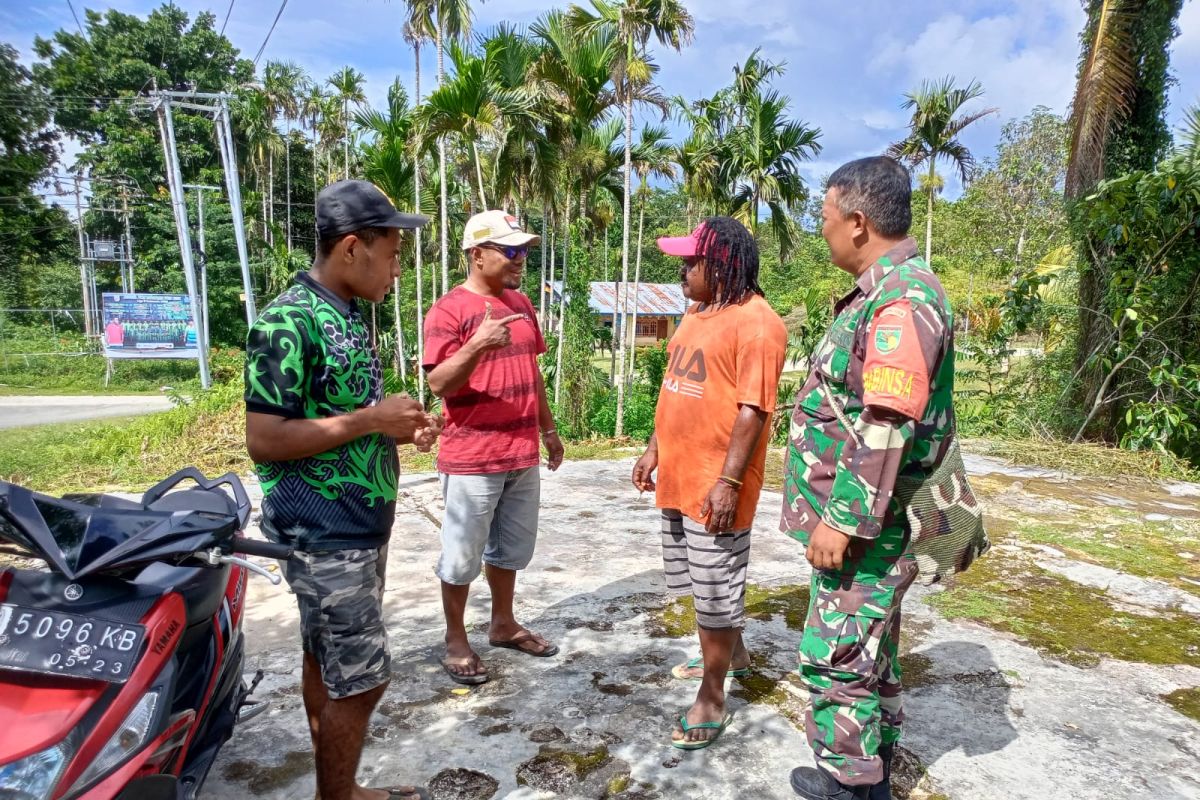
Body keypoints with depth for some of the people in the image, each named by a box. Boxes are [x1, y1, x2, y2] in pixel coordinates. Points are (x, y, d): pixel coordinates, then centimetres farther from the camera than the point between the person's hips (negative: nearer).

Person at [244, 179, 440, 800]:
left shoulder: (349, 314, 10)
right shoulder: (287, 321, -18)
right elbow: (263, 440, -21)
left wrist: (399, 425, 3)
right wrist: (371, 419, -20)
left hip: (361, 523, 9)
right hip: (325, 533, -9)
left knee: (327, 664, 20)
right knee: (359, 678, 0)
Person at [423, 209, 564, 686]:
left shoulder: (520, 303, 11)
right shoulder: (448, 309, -12)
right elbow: (438, 384, -18)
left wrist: (549, 430, 20)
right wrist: (478, 346, -33)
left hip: (523, 455, 7)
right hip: (472, 460, -7)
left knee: (511, 548, 18)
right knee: (462, 556, 7)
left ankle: (503, 624, 36)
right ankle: (456, 642, 23)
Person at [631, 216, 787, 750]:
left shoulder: (755, 322, -15)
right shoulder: (696, 315, 13)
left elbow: (753, 410, -20)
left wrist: (728, 482, -23)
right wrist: (654, 450, 16)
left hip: (716, 484, -9)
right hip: (678, 476, 9)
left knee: (715, 591, 3)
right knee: (706, 583, 22)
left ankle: (712, 701, 18)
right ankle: (733, 655, 44)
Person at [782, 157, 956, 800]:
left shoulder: (903, 297, -20)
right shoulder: (881, 291, 12)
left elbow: (886, 430, -26)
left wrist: (843, 521, -22)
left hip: (866, 523, -10)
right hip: (870, 520, 10)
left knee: (835, 656, 1)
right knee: (871, 652, 20)